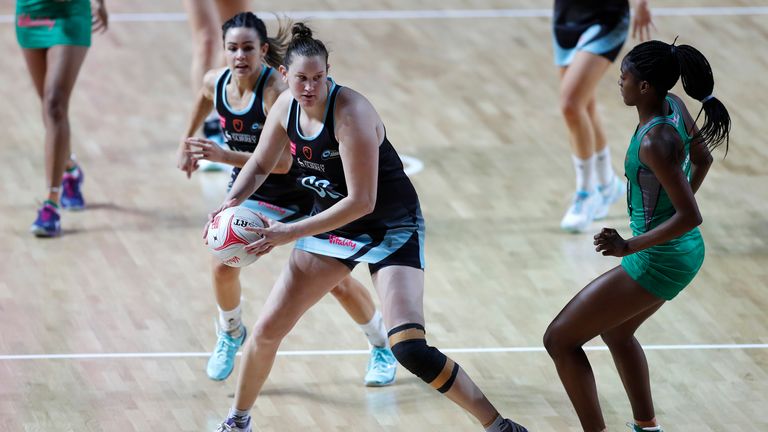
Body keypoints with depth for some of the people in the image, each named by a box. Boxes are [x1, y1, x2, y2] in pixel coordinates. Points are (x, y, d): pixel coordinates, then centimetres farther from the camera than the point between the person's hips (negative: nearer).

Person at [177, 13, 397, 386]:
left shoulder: (276, 91, -30)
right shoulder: (215, 83, -12)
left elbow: (282, 162, -36)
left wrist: (225, 156, -45)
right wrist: (189, 143, 25)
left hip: (302, 194, -4)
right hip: (249, 191, 4)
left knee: (337, 281, 1)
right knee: (223, 266, -13)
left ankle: (382, 348, 24)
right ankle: (230, 335, 17)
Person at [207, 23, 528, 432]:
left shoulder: (350, 112, -29)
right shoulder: (286, 106, -8)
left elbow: (362, 201, -31)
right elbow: (260, 165, 11)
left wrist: (292, 233, -30)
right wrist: (232, 202, -9)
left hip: (392, 228, -7)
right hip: (332, 224, 7)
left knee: (409, 348, -23)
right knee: (267, 329, 7)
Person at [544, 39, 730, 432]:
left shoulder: (654, 142, -29)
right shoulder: (675, 108, -3)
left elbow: (690, 217, -30)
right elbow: (702, 160, 16)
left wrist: (629, 247, -26)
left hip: (658, 262, -10)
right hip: (685, 252, 10)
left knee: (560, 339, 0)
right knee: (615, 331, 33)